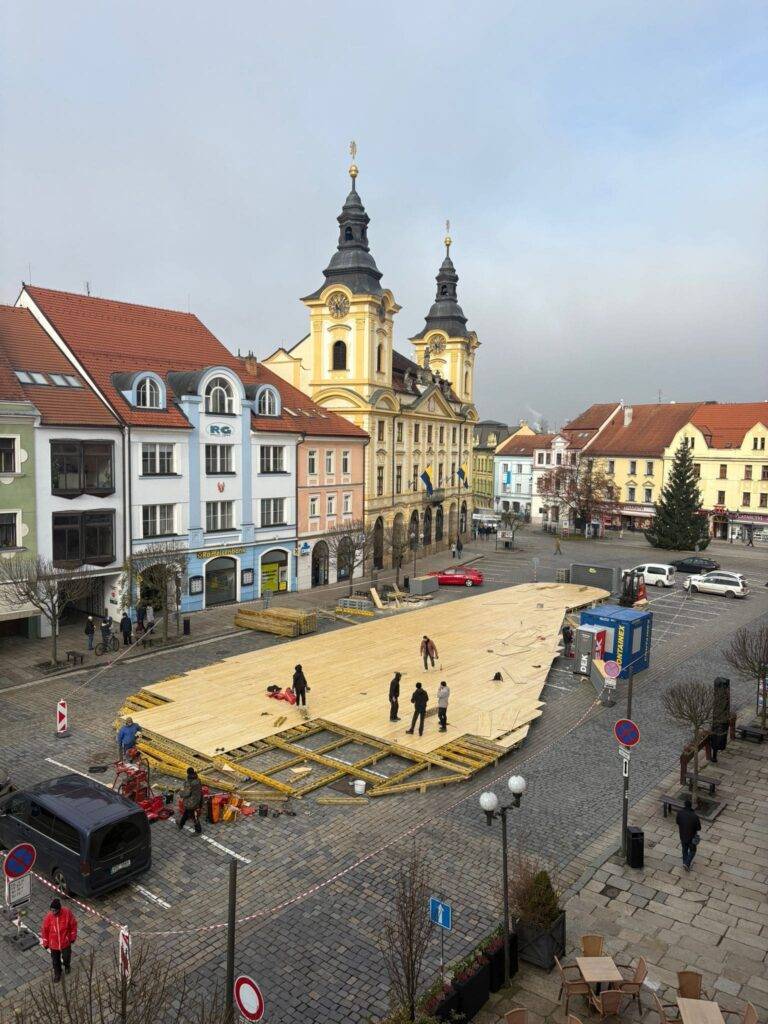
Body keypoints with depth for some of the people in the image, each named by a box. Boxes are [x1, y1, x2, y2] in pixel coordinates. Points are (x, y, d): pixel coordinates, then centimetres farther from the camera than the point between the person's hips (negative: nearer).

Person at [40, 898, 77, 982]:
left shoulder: (67, 913, -27)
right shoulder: (48, 916, -26)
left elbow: (73, 925, -11)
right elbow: (44, 930, -9)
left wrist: (73, 937, -1)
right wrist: (45, 943, 1)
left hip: (66, 942, 0)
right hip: (53, 943, 0)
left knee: (66, 957, 23)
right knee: (55, 960, 22)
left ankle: (67, 965, 58)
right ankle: (57, 973, 51)